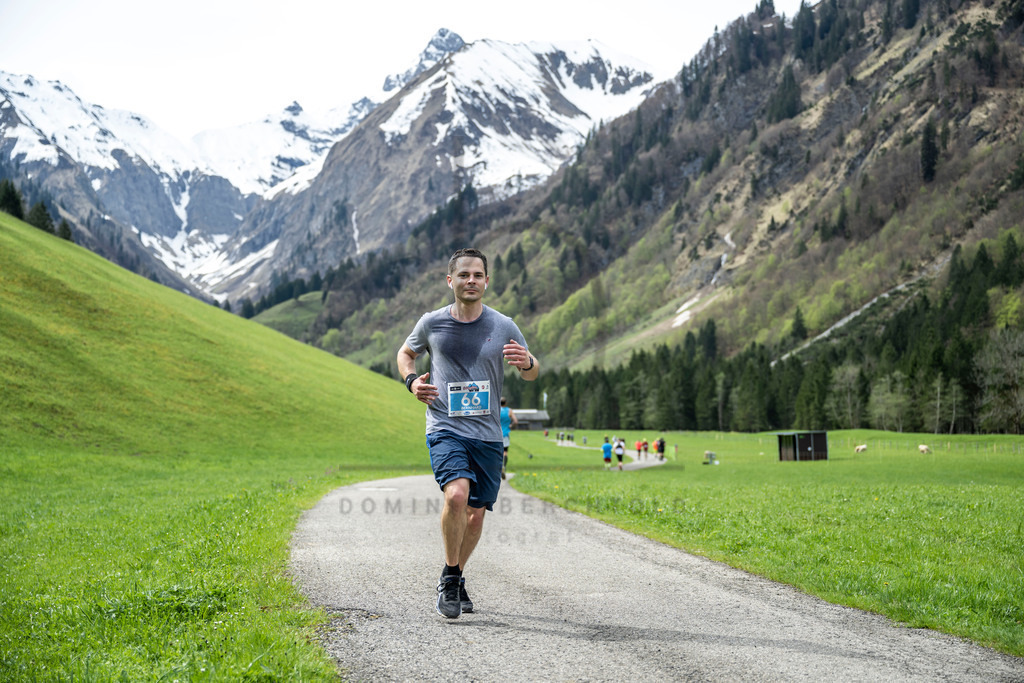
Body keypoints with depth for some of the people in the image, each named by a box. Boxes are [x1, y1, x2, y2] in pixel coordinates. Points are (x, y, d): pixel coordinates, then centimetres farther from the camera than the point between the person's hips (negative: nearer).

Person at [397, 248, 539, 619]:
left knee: (476, 512, 8)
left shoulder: (503, 326, 3)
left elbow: (532, 373, 13)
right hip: (445, 428, -2)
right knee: (456, 494, -25)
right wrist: (412, 381, -1)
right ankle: (450, 576, -6)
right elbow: (405, 353, 20)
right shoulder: (432, 323, 1)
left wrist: (527, 362, -11)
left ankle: (454, 579, 32)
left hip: (487, 434, 3)